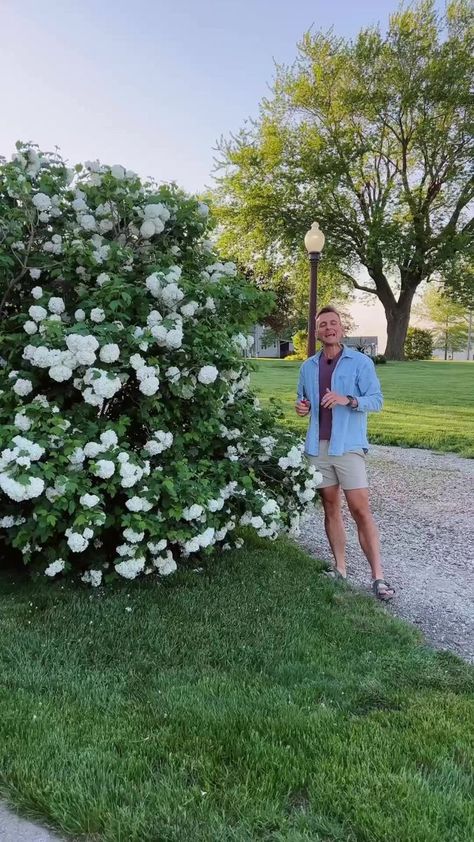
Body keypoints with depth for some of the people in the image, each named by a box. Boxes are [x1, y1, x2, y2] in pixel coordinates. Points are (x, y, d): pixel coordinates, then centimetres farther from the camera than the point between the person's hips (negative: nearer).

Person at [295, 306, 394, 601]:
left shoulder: (360, 362, -2)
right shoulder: (308, 366, 12)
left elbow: (377, 400, -7)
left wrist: (348, 400, -25)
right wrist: (301, 407, -1)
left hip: (348, 446, -4)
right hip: (318, 446, 5)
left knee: (361, 510, -8)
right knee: (330, 507, 9)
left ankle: (378, 576, -3)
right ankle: (340, 568, 19)